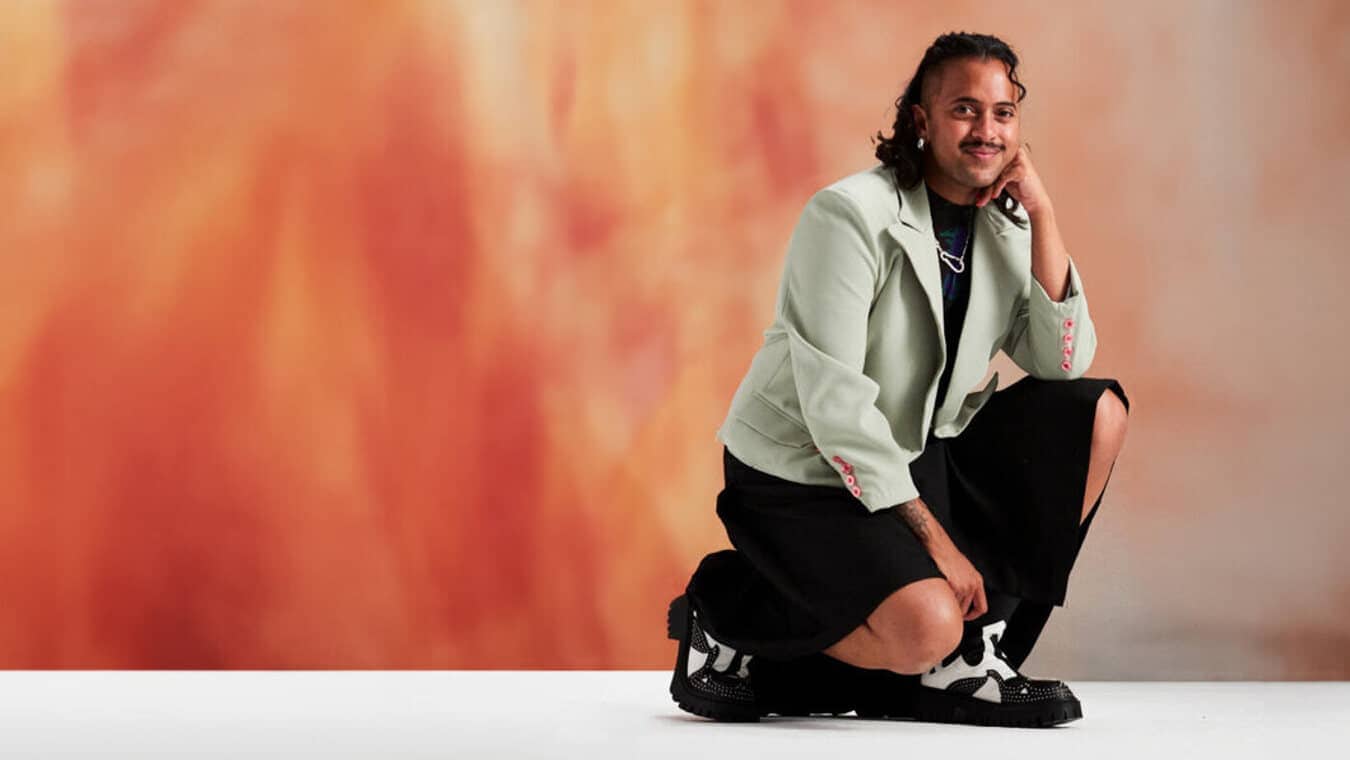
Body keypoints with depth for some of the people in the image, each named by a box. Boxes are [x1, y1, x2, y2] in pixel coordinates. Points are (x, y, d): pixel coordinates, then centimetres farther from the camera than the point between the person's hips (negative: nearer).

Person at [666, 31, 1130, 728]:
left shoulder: (1007, 228, 4)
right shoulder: (849, 215, -18)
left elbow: (1064, 362, -5)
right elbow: (831, 401, -23)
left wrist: (1041, 215, -12)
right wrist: (932, 537, -24)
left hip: (920, 459, 8)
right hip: (800, 475, -8)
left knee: (1099, 413, -5)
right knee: (926, 629, -30)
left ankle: (964, 657, -5)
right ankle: (729, 622, -2)